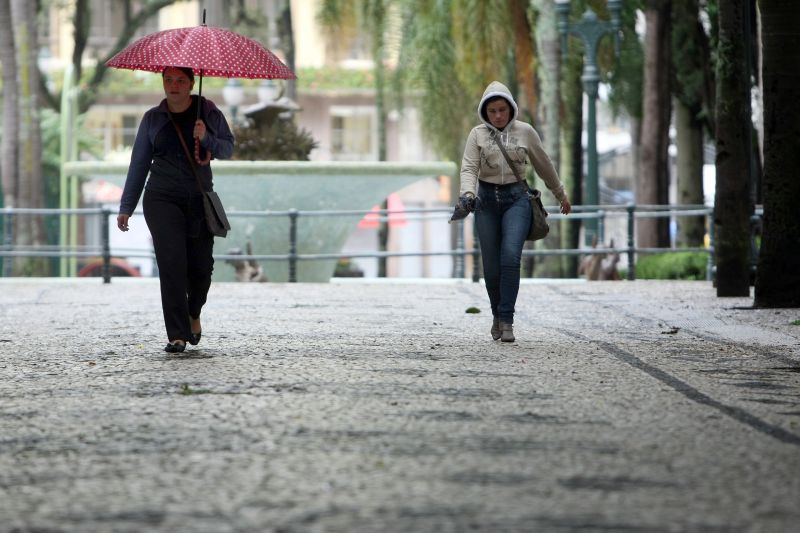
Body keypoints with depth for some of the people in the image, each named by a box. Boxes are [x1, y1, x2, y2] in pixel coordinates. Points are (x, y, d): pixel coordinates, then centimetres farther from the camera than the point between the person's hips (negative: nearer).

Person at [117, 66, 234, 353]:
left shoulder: (208, 112, 5)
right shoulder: (153, 119, 7)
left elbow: (228, 149, 3)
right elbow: (139, 164, 10)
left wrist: (206, 139, -18)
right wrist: (126, 207, 7)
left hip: (199, 200, 1)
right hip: (162, 199, -1)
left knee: (201, 267, 0)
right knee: (171, 262, -13)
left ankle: (193, 313, 33)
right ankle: (177, 335, -13)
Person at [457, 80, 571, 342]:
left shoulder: (525, 131, 3)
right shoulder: (477, 134, 2)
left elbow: (543, 165, 15)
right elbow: (469, 168, -7)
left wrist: (561, 195, 24)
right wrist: (467, 194, -27)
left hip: (516, 198, -1)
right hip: (487, 200, 1)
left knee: (510, 257, -21)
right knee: (491, 266, 2)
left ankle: (506, 320, -18)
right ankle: (498, 315, 25)